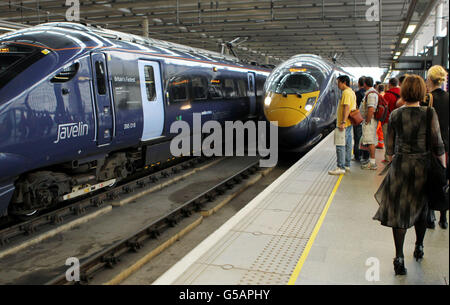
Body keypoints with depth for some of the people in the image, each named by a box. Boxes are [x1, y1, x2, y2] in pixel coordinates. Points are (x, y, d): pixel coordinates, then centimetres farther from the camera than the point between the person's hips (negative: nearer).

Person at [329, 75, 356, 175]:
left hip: (344, 124, -11)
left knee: (340, 146, -10)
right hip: (349, 123, 11)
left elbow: (347, 107, -24)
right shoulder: (352, 92, 18)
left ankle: (341, 168, -11)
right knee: (347, 144, 15)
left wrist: (343, 122, -29)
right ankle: (347, 165, 22)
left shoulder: (346, 92, -15)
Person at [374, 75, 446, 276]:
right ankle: (419, 248, 37)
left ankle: (399, 257, 1)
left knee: (399, 210, 4)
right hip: (423, 166, 0)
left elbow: (390, 146, 3)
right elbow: (438, 145, -7)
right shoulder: (429, 114, -9)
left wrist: (391, 162, 18)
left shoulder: (395, 115, -4)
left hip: (401, 165, 0)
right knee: (421, 209, 19)